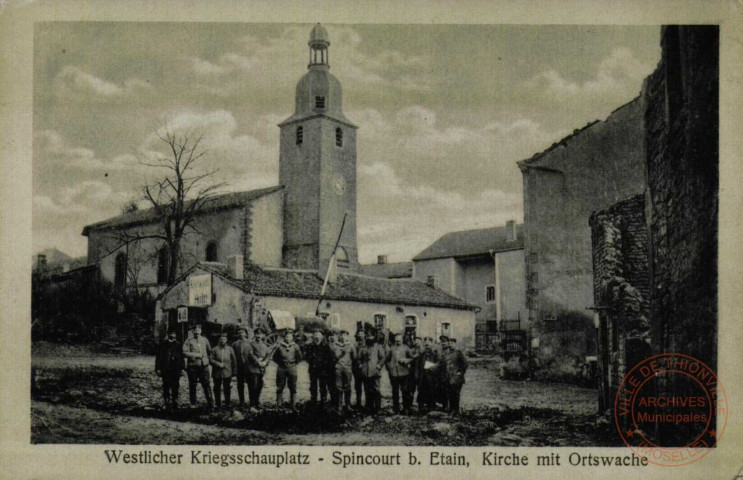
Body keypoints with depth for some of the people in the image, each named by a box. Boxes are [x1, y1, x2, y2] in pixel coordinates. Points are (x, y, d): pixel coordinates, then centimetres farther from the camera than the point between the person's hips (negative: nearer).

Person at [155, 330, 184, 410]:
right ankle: (167, 404, 2)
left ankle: (175, 404, 10)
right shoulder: (163, 344, 3)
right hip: (166, 370, -2)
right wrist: (158, 368, -4)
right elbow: (159, 357, 2)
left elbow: (181, 357, 13)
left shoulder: (178, 344, 11)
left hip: (176, 370, 2)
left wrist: (182, 368, 7)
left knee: (175, 387, 3)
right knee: (166, 387, -3)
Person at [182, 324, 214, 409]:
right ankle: (193, 404, 16)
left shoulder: (205, 340, 10)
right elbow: (185, 353, -11)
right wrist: (196, 355, -15)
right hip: (192, 366, -1)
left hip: (204, 366, 1)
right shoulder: (188, 341, 0)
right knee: (192, 386, 6)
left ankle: (210, 403, -2)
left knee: (206, 384, -4)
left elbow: (210, 351, 23)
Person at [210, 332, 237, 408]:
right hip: (217, 373, 0)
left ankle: (227, 404, 9)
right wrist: (218, 364, -15)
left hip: (227, 373, 0)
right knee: (217, 390, 6)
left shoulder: (230, 349, 7)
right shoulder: (214, 349, 4)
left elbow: (234, 361, 9)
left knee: (227, 389, 0)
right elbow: (210, 359, -1)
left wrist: (234, 371, 5)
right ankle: (218, 405, 17)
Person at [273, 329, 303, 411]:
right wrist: (280, 363, 4)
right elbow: (275, 357, 12)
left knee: (293, 387, 1)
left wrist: (293, 363, 6)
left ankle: (292, 405, 5)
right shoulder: (280, 346, 2)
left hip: (292, 368, 0)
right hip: (281, 368, 0)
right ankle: (279, 403, 11)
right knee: (280, 386, 2)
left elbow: (299, 357, 12)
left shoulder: (295, 346, 3)